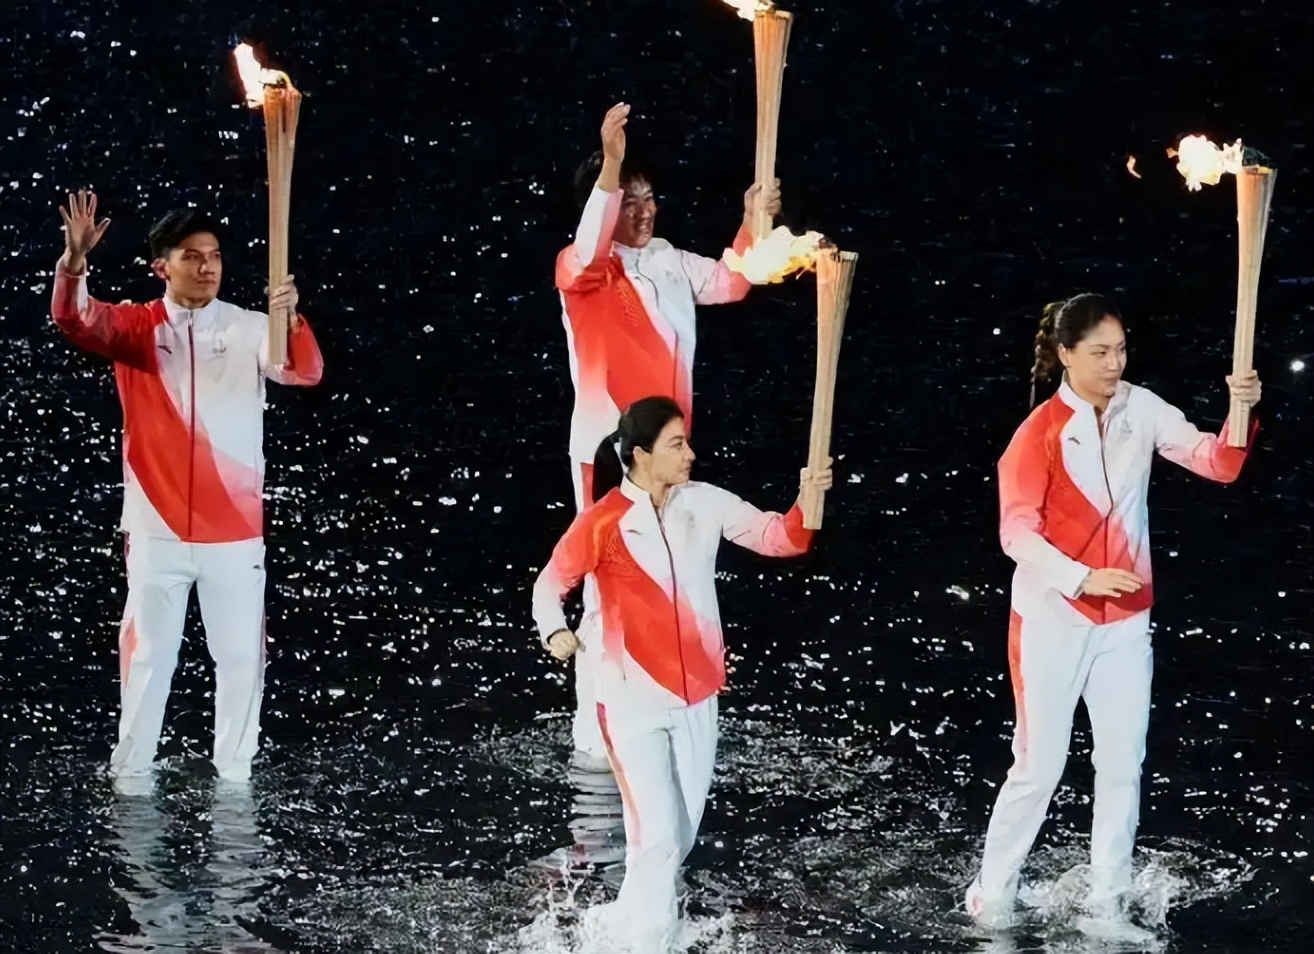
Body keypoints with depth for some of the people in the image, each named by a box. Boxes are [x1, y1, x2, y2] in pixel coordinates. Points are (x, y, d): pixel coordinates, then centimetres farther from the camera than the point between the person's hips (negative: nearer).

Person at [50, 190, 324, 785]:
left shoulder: (249, 330, 0)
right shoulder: (136, 328, 1)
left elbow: (305, 372, -15)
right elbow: (74, 321, -16)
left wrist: (291, 319, -36)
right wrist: (75, 259, -36)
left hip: (234, 528, 0)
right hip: (157, 526, 0)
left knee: (241, 653, 5)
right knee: (148, 651, 6)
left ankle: (235, 772, 15)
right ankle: (131, 769, 15)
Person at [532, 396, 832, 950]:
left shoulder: (703, 504, -2)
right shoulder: (604, 522, -13)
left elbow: (778, 539, -4)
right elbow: (552, 583, -3)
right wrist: (553, 631, -22)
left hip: (696, 697, 5)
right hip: (635, 700, -5)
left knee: (681, 835, 16)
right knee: (658, 836, -11)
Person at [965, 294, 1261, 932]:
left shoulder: (1141, 411, -2)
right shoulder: (1040, 434, -13)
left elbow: (1217, 465, -7)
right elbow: (1017, 533, -15)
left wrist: (1240, 412, -26)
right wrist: (1084, 579, -26)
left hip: (1125, 620, 4)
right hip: (1053, 619, -4)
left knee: (1123, 765, 9)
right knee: (1040, 767, 0)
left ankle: (1107, 903, 20)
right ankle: (992, 894, 16)